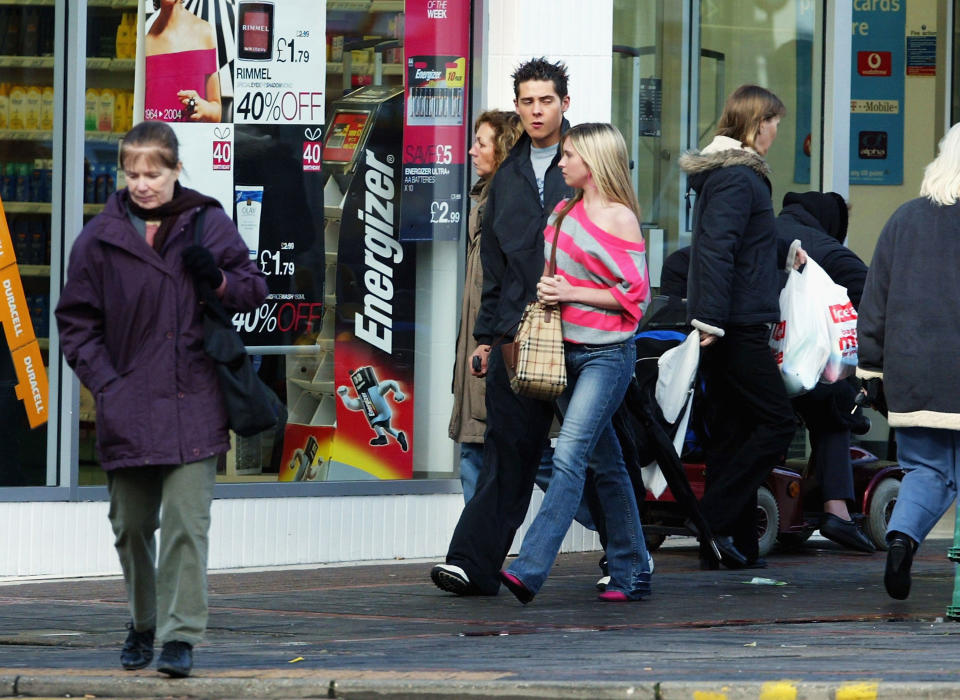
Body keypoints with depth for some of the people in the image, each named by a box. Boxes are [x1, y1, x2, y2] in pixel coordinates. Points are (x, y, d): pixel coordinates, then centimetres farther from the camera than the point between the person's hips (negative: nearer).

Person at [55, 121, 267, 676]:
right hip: (127, 409, 2)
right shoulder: (100, 237, 3)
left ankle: (180, 635, -10)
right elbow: (76, 321, 8)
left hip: (192, 402, -2)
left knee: (186, 521, -11)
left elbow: (255, 290, 12)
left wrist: (220, 280, -10)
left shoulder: (209, 224, 3)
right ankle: (142, 625, 30)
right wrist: (104, 382, -3)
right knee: (132, 525, 11)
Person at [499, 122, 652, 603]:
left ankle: (530, 569, -27)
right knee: (606, 464, 11)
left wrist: (572, 293, -14)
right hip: (565, 348, 8)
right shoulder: (564, 212, 13)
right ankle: (632, 573, 17)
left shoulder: (619, 218, -8)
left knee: (569, 455, -17)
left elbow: (636, 294, -11)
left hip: (607, 355, -8)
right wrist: (548, 291, 7)